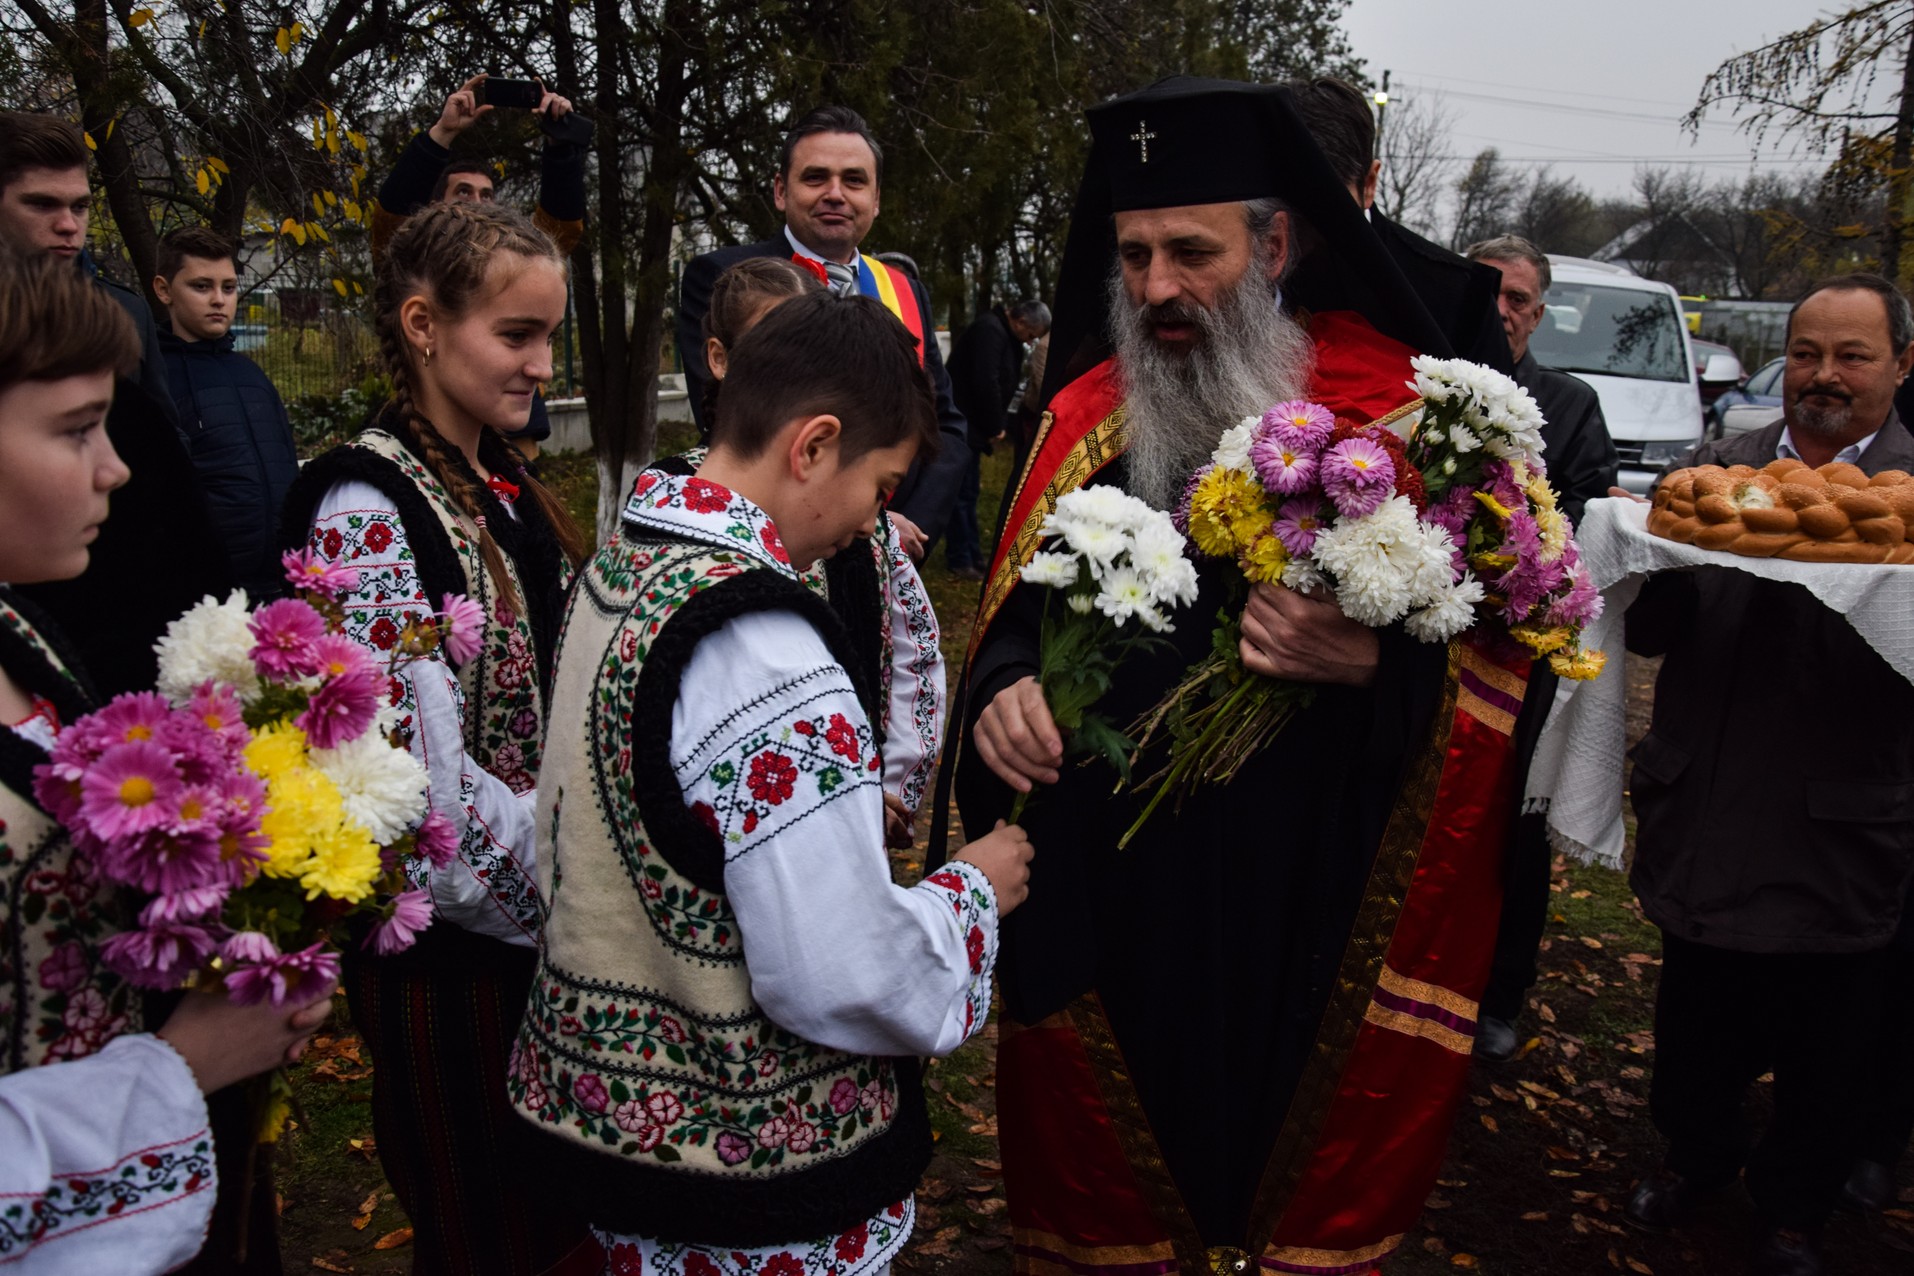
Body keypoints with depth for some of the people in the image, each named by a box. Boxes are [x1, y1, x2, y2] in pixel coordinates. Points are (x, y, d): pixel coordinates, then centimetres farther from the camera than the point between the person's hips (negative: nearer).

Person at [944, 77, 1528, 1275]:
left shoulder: (1391, 406, -6)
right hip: (1112, 900, 3)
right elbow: (1015, 624, 9)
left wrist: (1375, 666, -25)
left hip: (1314, 910, -2)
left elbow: (1490, 652, -6)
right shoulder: (1087, 415, 3)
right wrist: (1003, 691, -12)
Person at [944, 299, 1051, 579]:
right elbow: (986, 382, -24)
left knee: (969, 492, 14)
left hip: (972, 425, 10)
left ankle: (971, 556, 21)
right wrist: (996, 427, -14)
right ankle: (960, 560, 1)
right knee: (962, 493, -5)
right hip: (962, 424, -10)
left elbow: (1002, 385, 14)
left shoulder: (1006, 336, 14)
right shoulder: (990, 330, -18)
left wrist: (998, 425, 1)